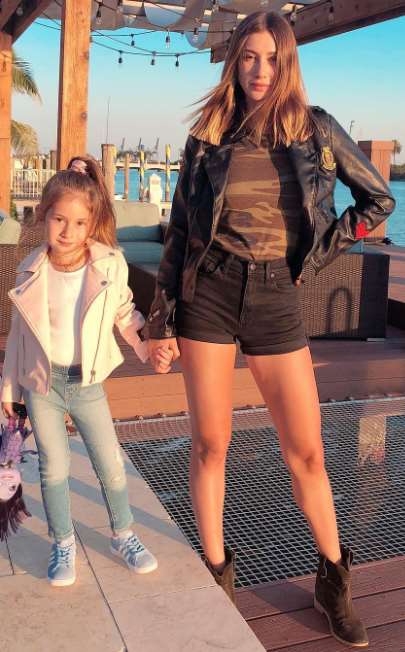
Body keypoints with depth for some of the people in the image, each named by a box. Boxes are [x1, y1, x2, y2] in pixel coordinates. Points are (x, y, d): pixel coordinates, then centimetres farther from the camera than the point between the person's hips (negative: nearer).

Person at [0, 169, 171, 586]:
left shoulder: (111, 265, -10)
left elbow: (125, 313, 5)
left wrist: (151, 344, -11)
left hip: (87, 383, 0)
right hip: (41, 384, 1)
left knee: (111, 464, 6)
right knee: (54, 468, 6)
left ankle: (123, 535, 29)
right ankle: (63, 544, 26)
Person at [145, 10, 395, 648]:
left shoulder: (316, 128, 3)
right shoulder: (208, 139, 4)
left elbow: (379, 200, 11)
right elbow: (179, 233, 5)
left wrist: (319, 252, 1)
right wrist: (159, 320, 2)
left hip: (276, 301, 0)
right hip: (208, 296, 1)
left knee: (307, 453, 3)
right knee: (211, 444, 5)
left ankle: (334, 583, 22)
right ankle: (217, 575, 23)